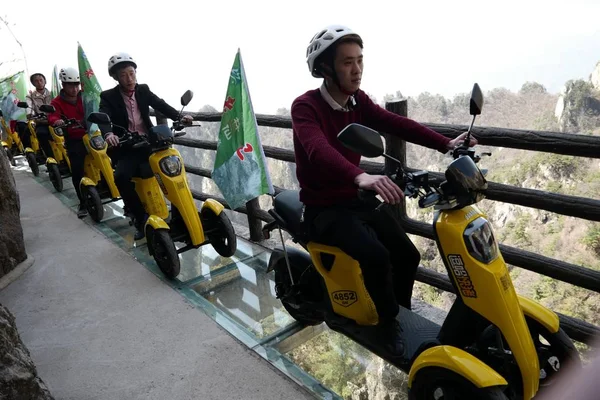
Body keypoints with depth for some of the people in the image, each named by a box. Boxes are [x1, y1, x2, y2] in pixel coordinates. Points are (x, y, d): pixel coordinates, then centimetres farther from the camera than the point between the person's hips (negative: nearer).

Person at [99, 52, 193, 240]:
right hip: (127, 148, -2)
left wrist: (179, 117, -21)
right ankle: (140, 218, -9)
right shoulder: (108, 96, -2)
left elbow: (161, 105, -1)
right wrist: (108, 134, -42)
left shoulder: (143, 90, 9)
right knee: (121, 177, -29)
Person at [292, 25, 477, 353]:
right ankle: (390, 325, -2)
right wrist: (360, 176, -58)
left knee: (408, 254, 0)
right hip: (324, 209, -7)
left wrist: (445, 144, -21)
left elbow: (396, 124, -8)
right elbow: (319, 150, -39)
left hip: (358, 200, 7)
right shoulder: (305, 106, -19)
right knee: (376, 255, -27)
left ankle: (402, 313, 27)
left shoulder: (357, 100, 3)